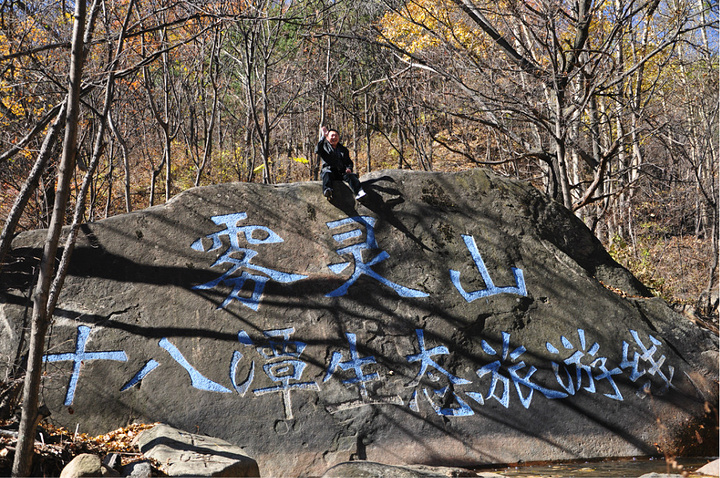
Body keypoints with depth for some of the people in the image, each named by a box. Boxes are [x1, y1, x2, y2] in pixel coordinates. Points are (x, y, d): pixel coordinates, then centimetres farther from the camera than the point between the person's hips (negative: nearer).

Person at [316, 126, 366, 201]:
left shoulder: (343, 149, 27)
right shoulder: (325, 146, 16)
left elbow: (349, 162, 25)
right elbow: (317, 151, -7)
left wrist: (349, 168, 0)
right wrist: (323, 136, -13)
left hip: (342, 172, 2)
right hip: (329, 169, -2)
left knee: (350, 175, -29)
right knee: (327, 173, -37)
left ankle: (359, 193, -52)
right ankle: (327, 190, -63)